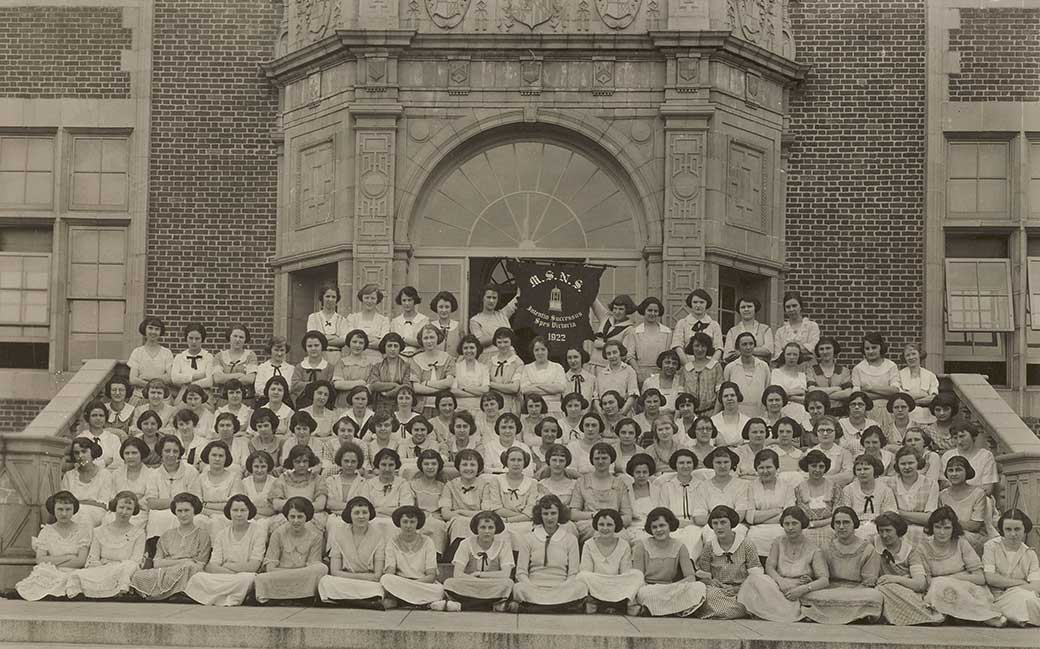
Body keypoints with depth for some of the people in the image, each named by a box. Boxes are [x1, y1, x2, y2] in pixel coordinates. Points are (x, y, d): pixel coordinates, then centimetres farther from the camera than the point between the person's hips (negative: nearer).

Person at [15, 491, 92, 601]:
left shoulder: (83, 530, 8)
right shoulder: (46, 531, 15)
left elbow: (81, 561, -2)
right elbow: (40, 560, 2)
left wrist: (53, 562, -6)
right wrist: (68, 557, -7)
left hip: (71, 575, -2)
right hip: (47, 575, 2)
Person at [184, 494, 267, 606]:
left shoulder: (259, 530, 4)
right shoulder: (221, 534, 15)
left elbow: (253, 566, -5)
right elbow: (212, 565, 2)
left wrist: (226, 566, -4)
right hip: (221, 579, 4)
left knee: (245, 579, -39)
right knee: (197, 578, -25)